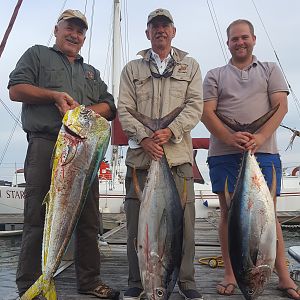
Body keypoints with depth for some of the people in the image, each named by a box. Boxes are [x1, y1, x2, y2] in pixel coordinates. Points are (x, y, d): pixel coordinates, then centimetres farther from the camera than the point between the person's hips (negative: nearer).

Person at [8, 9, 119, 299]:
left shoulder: (91, 72, 28)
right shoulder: (37, 55, 16)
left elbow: (109, 107, 16)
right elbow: (16, 89, 3)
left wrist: (82, 110, -3)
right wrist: (54, 95, -9)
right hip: (46, 145, -4)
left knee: (89, 221, 6)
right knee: (38, 219, -5)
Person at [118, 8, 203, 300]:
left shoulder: (190, 66, 16)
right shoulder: (132, 69, 16)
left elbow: (195, 105, 4)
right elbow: (124, 109, 5)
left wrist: (170, 130, -12)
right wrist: (143, 137, -11)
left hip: (178, 154, 0)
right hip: (140, 154, 1)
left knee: (183, 220, 0)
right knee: (136, 221, 1)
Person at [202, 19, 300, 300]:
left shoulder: (270, 70, 15)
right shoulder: (215, 75, 14)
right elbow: (207, 113, 1)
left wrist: (260, 137, -15)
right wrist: (230, 138, -16)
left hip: (263, 152, 0)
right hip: (224, 153, 1)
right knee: (228, 212, 3)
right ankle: (230, 275, 12)